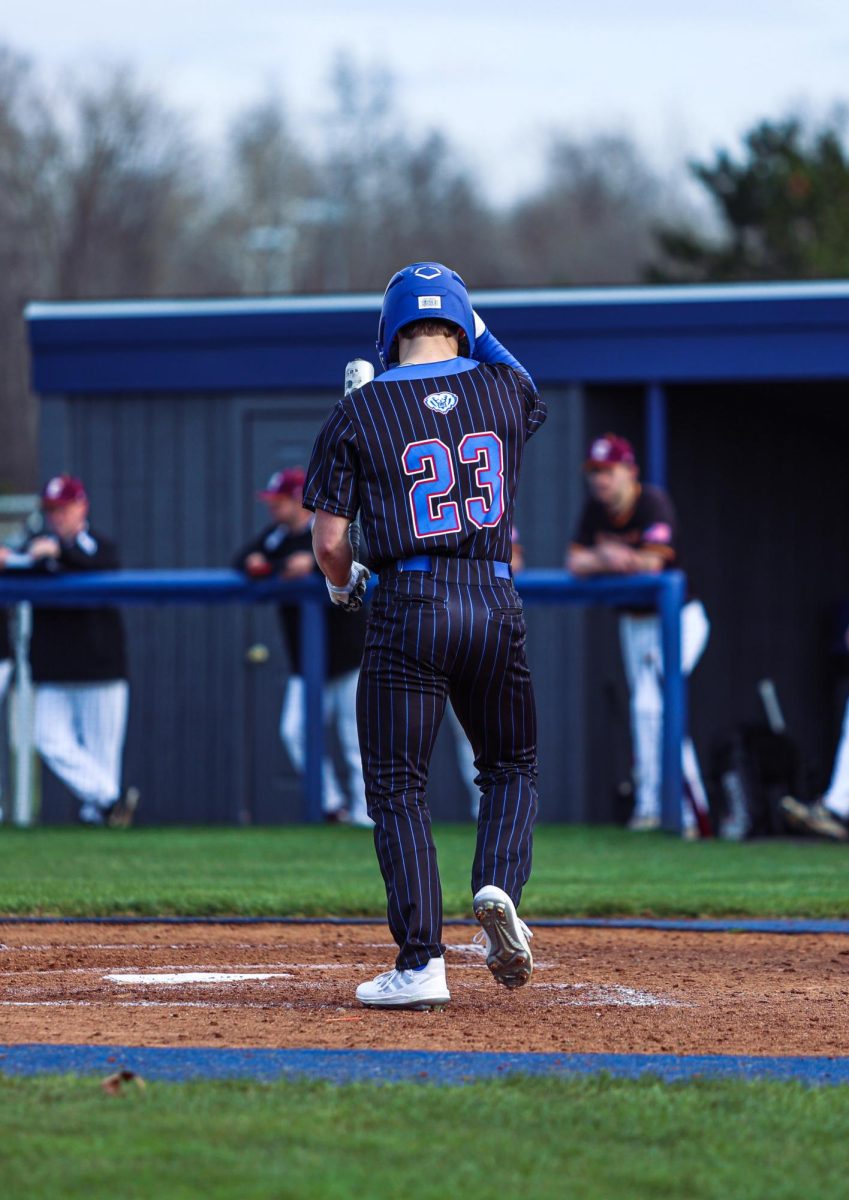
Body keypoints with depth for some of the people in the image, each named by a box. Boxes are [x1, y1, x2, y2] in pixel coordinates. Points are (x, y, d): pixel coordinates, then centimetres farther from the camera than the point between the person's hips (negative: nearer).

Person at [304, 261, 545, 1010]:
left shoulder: (360, 412, -3)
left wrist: (342, 582, 19)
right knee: (511, 766, 21)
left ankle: (421, 964, -5)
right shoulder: (504, 390, 5)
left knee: (398, 788, 3)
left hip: (408, 607, -2)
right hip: (496, 607, 2)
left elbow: (329, 539, -2)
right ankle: (498, 889, -6)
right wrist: (480, 333, 41)